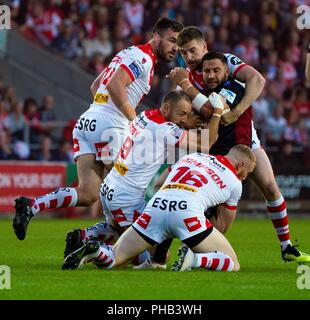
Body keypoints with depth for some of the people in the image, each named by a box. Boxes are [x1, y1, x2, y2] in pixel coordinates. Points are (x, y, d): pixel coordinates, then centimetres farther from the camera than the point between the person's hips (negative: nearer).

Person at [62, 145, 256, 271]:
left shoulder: (191, 157, 33)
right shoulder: (235, 183, 22)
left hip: (156, 206, 4)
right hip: (188, 211, -4)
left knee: (113, 259, 13)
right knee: (233, 264, 7)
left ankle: (95, 251, -21)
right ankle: (194, 259, -22)